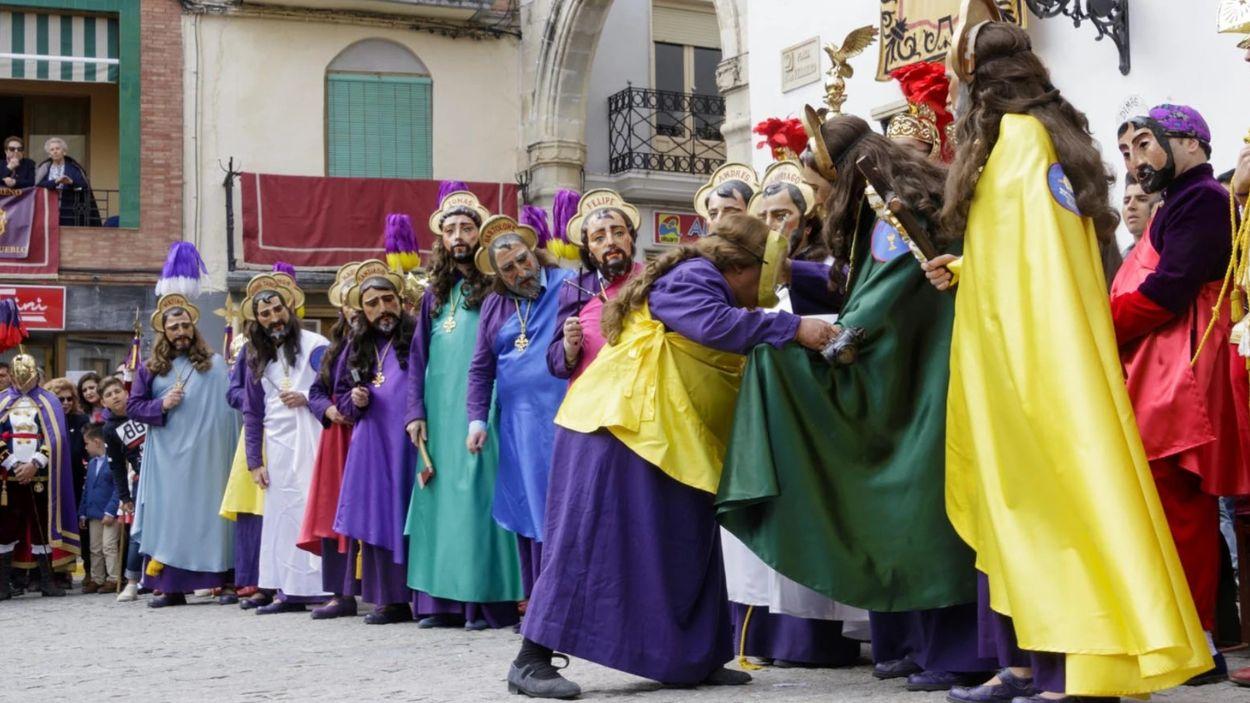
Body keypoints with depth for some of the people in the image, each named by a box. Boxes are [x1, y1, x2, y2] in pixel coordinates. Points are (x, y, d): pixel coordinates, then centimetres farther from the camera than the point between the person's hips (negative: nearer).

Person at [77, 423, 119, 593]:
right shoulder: (91, 463, 15)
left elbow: (118, 488, -16)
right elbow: (87, 489, 19)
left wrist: (110, 512, -19)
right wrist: (83, 513, 15)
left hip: (110, 515, -8)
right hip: (93, 515, 8)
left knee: (109, 547, -6)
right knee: (95, 549, 12)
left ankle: (113, 580, 0)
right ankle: (97, 579, 19)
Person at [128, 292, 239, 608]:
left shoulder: (214, 364, 4)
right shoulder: (151, 368, 9)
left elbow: (229, 407, 0)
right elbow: (132, 406, 9)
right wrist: (161, 405, -10)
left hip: (205, 456, -2)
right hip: (167, 457, 2)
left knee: (205, 513, 0)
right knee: (168, 517, 1)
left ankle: (219, 579, 3)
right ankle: (170, 586, 3)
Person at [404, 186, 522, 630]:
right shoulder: (435, 294, 17)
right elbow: (417, 357, 17)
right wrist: (415, 411, 5)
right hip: (438, 413, 5)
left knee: (479, 496, -7)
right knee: (440, 499, 4)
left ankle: (488, 600, -4)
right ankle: (442, 601, 7)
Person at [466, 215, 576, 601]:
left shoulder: (569, 286, -1)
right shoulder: (494, 305, 12)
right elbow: (480, 368, 15)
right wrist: (476, 418, 8)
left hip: (562, 418, -5)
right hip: (516, 423, 5)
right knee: (527, 511, 8)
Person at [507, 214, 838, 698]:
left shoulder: (706, 285, 23)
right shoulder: (693, 277, -9)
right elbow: (716, 325, -27)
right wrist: (793, 328, -27)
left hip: (662, 438, 11)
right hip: (619, 423, -11)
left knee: (682, 545, 9)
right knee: (592, 540, -13)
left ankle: (693, 659, 14)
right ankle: (531, 660, -12)